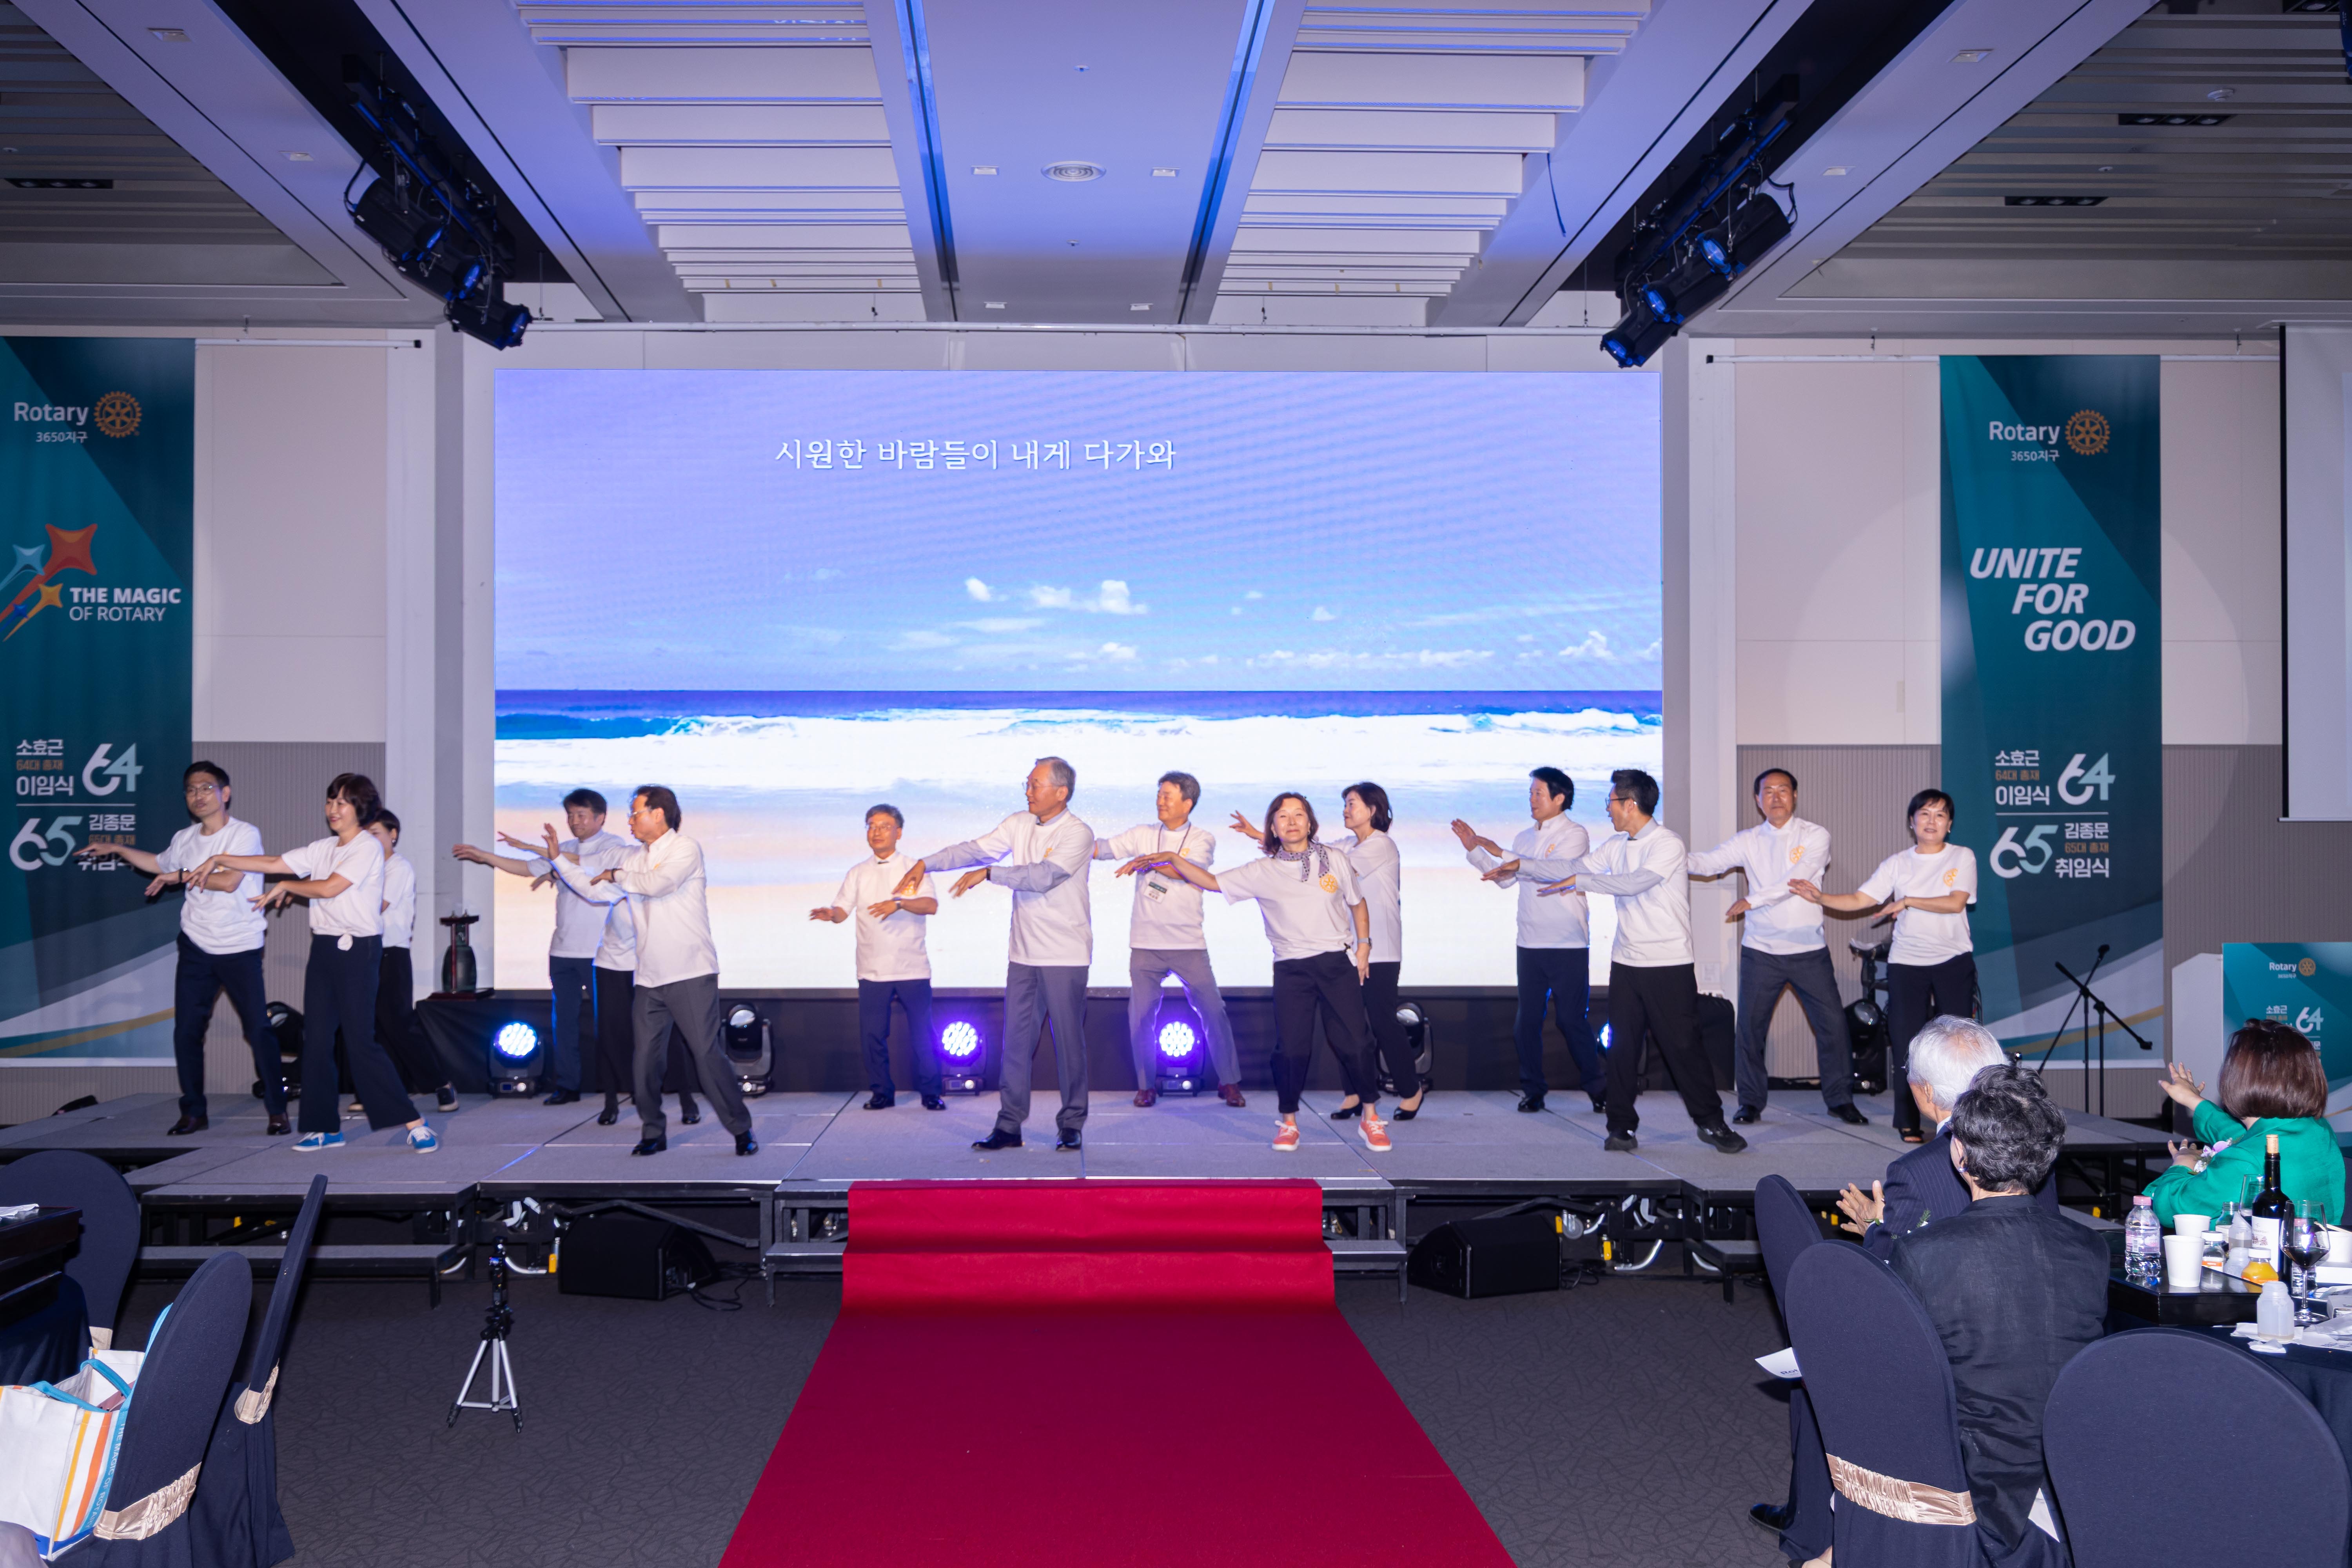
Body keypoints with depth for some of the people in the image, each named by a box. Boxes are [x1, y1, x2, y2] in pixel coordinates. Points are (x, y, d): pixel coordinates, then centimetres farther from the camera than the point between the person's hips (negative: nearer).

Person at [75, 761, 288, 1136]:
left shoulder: (245, 834, -11)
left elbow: (229, 881, -24)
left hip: (240, 949, -6)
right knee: (186, 1030, 5)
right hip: (196, 947, 6)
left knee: (258, 1028, -6)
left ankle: (277, 1111, 2)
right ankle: (193, 1111, 17)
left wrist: (181, 875, -13)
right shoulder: (185, 838, 8)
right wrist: (116, 849, 28)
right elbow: (160, 864, 30)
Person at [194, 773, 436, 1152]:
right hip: (324, 948, 8)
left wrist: (285, 887, -1)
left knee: (360, 1040, -11)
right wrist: (220, 861, 10)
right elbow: (274, 863, 15)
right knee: (316, 1038, 6)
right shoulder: (323, 849, 14)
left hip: (358, 950, -8)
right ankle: (325, 1127, 15)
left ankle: (414, 1124, -7)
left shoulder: (368, 847, -9)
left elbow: (330, 888, -15)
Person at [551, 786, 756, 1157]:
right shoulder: (634, 859, 16)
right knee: (645, 1060, 5)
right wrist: (558, 858, 16)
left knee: (707, 1054, -8)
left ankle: (741, 1131, 1)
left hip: (690, 974, -6)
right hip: (649, 977, 7)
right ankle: (653, 1133, 18)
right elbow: (594, 889, 21)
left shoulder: (686, 849, -5)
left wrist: (618, 875, -6)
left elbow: (659, 883, -21)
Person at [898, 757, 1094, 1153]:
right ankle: (1009, 1125, 11)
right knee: (1016, 1039, 6)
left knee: (1068, 1040, 1)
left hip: (1065, 956, -6)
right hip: (1024, 953, 6)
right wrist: (926, 863, -4)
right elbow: (976, 849, 6)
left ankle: (1071, 1125, 12)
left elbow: (1044, 875, -23)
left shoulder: (1078, 834, -11)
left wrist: (988, 874, -24)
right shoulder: (1019, 825, 9)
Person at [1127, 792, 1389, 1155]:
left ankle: (1370, 1117, 15)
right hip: (1291, 968, 0)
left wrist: (1363, 947, 6)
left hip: (1338, 962, 0)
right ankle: (1289, 1122, 16)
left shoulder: (1334, 860, 5)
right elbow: (1211, 882, 5)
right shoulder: (1262, 872, 3)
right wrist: (1170, 859, -4)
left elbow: (1357, 904, 16)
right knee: (1291, 1048, -4)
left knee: (1354, 1042, -3)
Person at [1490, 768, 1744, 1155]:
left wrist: (1581, 882, -25)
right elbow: (1573, 868, 16)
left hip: (1669, 966, -6)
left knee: (1683, 1045, -2)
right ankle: (1622, 1127, 14)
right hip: (1626, 963, 6)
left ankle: (1711, 1123, 12)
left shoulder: (1668, 844, -13)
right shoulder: (1616, 846, 9)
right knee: (1622, 1047, 6)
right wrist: (1521, 866, 15)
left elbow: (1635, 882, -26)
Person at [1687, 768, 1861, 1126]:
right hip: (1761, 951, 2)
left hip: (1809, 950, -2)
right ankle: (1751, 1102, 15)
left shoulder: (1815, 836, -4)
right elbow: (1708, 862, -3)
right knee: (1750, 1027, 2)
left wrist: (1752, 902, -20)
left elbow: (1798, 879, -17)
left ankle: (1840, 1099, 16)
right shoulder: (1748, 841, 5)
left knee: (1832, 1023, 0)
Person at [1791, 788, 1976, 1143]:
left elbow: (1955, 903, -11)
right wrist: (1820, 897, -11)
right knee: (1906, 1042, -1)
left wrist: (1906, 901, -13)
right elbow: (1860, 900, 2)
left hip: (1954, 960, -1)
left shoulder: (1962, 857, 2)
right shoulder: (1897, 863, 7)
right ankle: (1908, 1123, 7)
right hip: (1907, 962, 1)